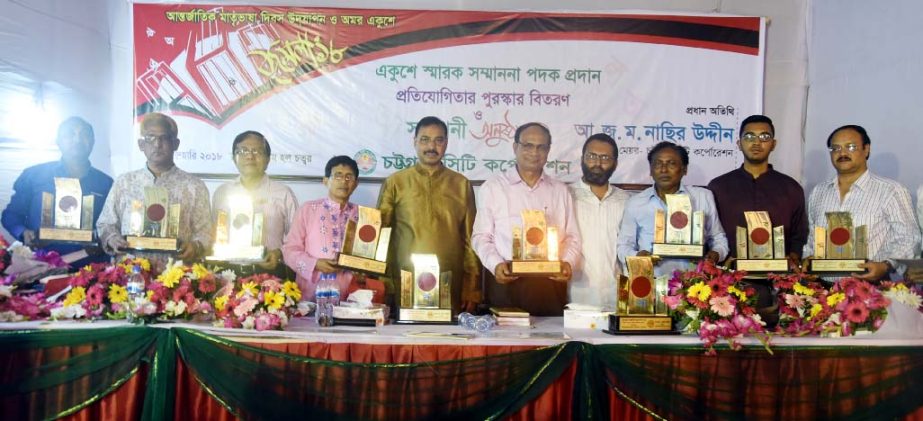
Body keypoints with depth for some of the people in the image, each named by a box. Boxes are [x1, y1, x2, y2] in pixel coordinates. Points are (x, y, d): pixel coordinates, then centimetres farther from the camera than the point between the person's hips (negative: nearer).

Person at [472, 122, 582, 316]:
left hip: (551, 282, 3)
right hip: (505, 281, -2)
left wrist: (568, 262, -6)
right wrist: (495, 264, -13)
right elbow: (481, 236, 3)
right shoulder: (492, 187, 3)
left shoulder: (560, 190, 14)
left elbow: (572, 237, 13)